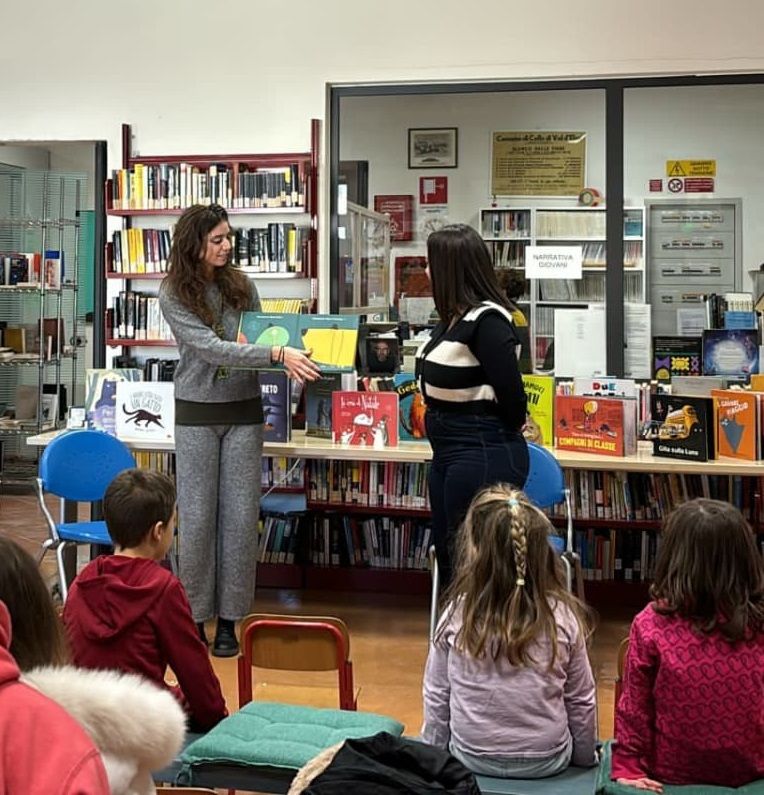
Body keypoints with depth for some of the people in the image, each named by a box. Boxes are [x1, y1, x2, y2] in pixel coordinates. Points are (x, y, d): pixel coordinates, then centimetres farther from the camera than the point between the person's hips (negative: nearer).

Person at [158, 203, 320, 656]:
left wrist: (291, 363, -10)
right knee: (197, 516, 2)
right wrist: (279, 355, -31)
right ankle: (194, 617, 15)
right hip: (197, 415, -3)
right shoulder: (175, 295, -10)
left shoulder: (242, 286, 1)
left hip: (244, 413, 3)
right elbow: (211, 348, -22)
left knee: (241, 517, 2)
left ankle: (229, 620, 12)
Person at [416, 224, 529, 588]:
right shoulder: (454, 318, 11)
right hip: (450, 455, 10)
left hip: (484, 457, -10)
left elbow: (511, 393, -21)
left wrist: (507, 431, -5)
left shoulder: (487, 321, -18)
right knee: (448, 560, 17)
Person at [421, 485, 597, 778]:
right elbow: (581, 701, -5)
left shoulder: (457, 615, -17)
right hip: (547, 763, 0)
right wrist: (585, 757, 12)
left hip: (471, 758, 1)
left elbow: (435, 698, -6)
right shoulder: (563, 617, -17)